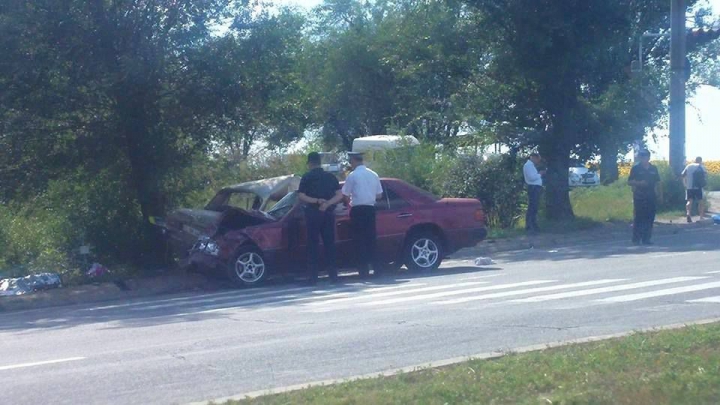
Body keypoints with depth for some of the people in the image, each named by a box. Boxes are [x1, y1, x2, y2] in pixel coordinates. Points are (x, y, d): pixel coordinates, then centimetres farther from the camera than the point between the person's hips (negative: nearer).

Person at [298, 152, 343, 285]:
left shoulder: (307, 177, -1)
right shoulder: (330, 177, 10)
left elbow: (301, 196, -10)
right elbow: (339, 195, 1)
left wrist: (316, 201, -10)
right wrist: (327, 203, -10)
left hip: (313, 213, -3)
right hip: (328, 213, 3)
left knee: (313, 244, 0)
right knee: (329, 243, 9)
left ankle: (314, 276, -2)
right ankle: (333, 274, 7)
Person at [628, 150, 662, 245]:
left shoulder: (653, 169, 12)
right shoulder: (635, 169, 1)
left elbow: (657, 183, 16)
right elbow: (629, 182, 0)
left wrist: (658, 194, 6)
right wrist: (639, 183, -17)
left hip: (651, 197, 4)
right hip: (639, 197, -4)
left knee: (650, 218, 4)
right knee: (639, 218, -5)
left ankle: (647, 238, 11)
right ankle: (636, 239, -1)